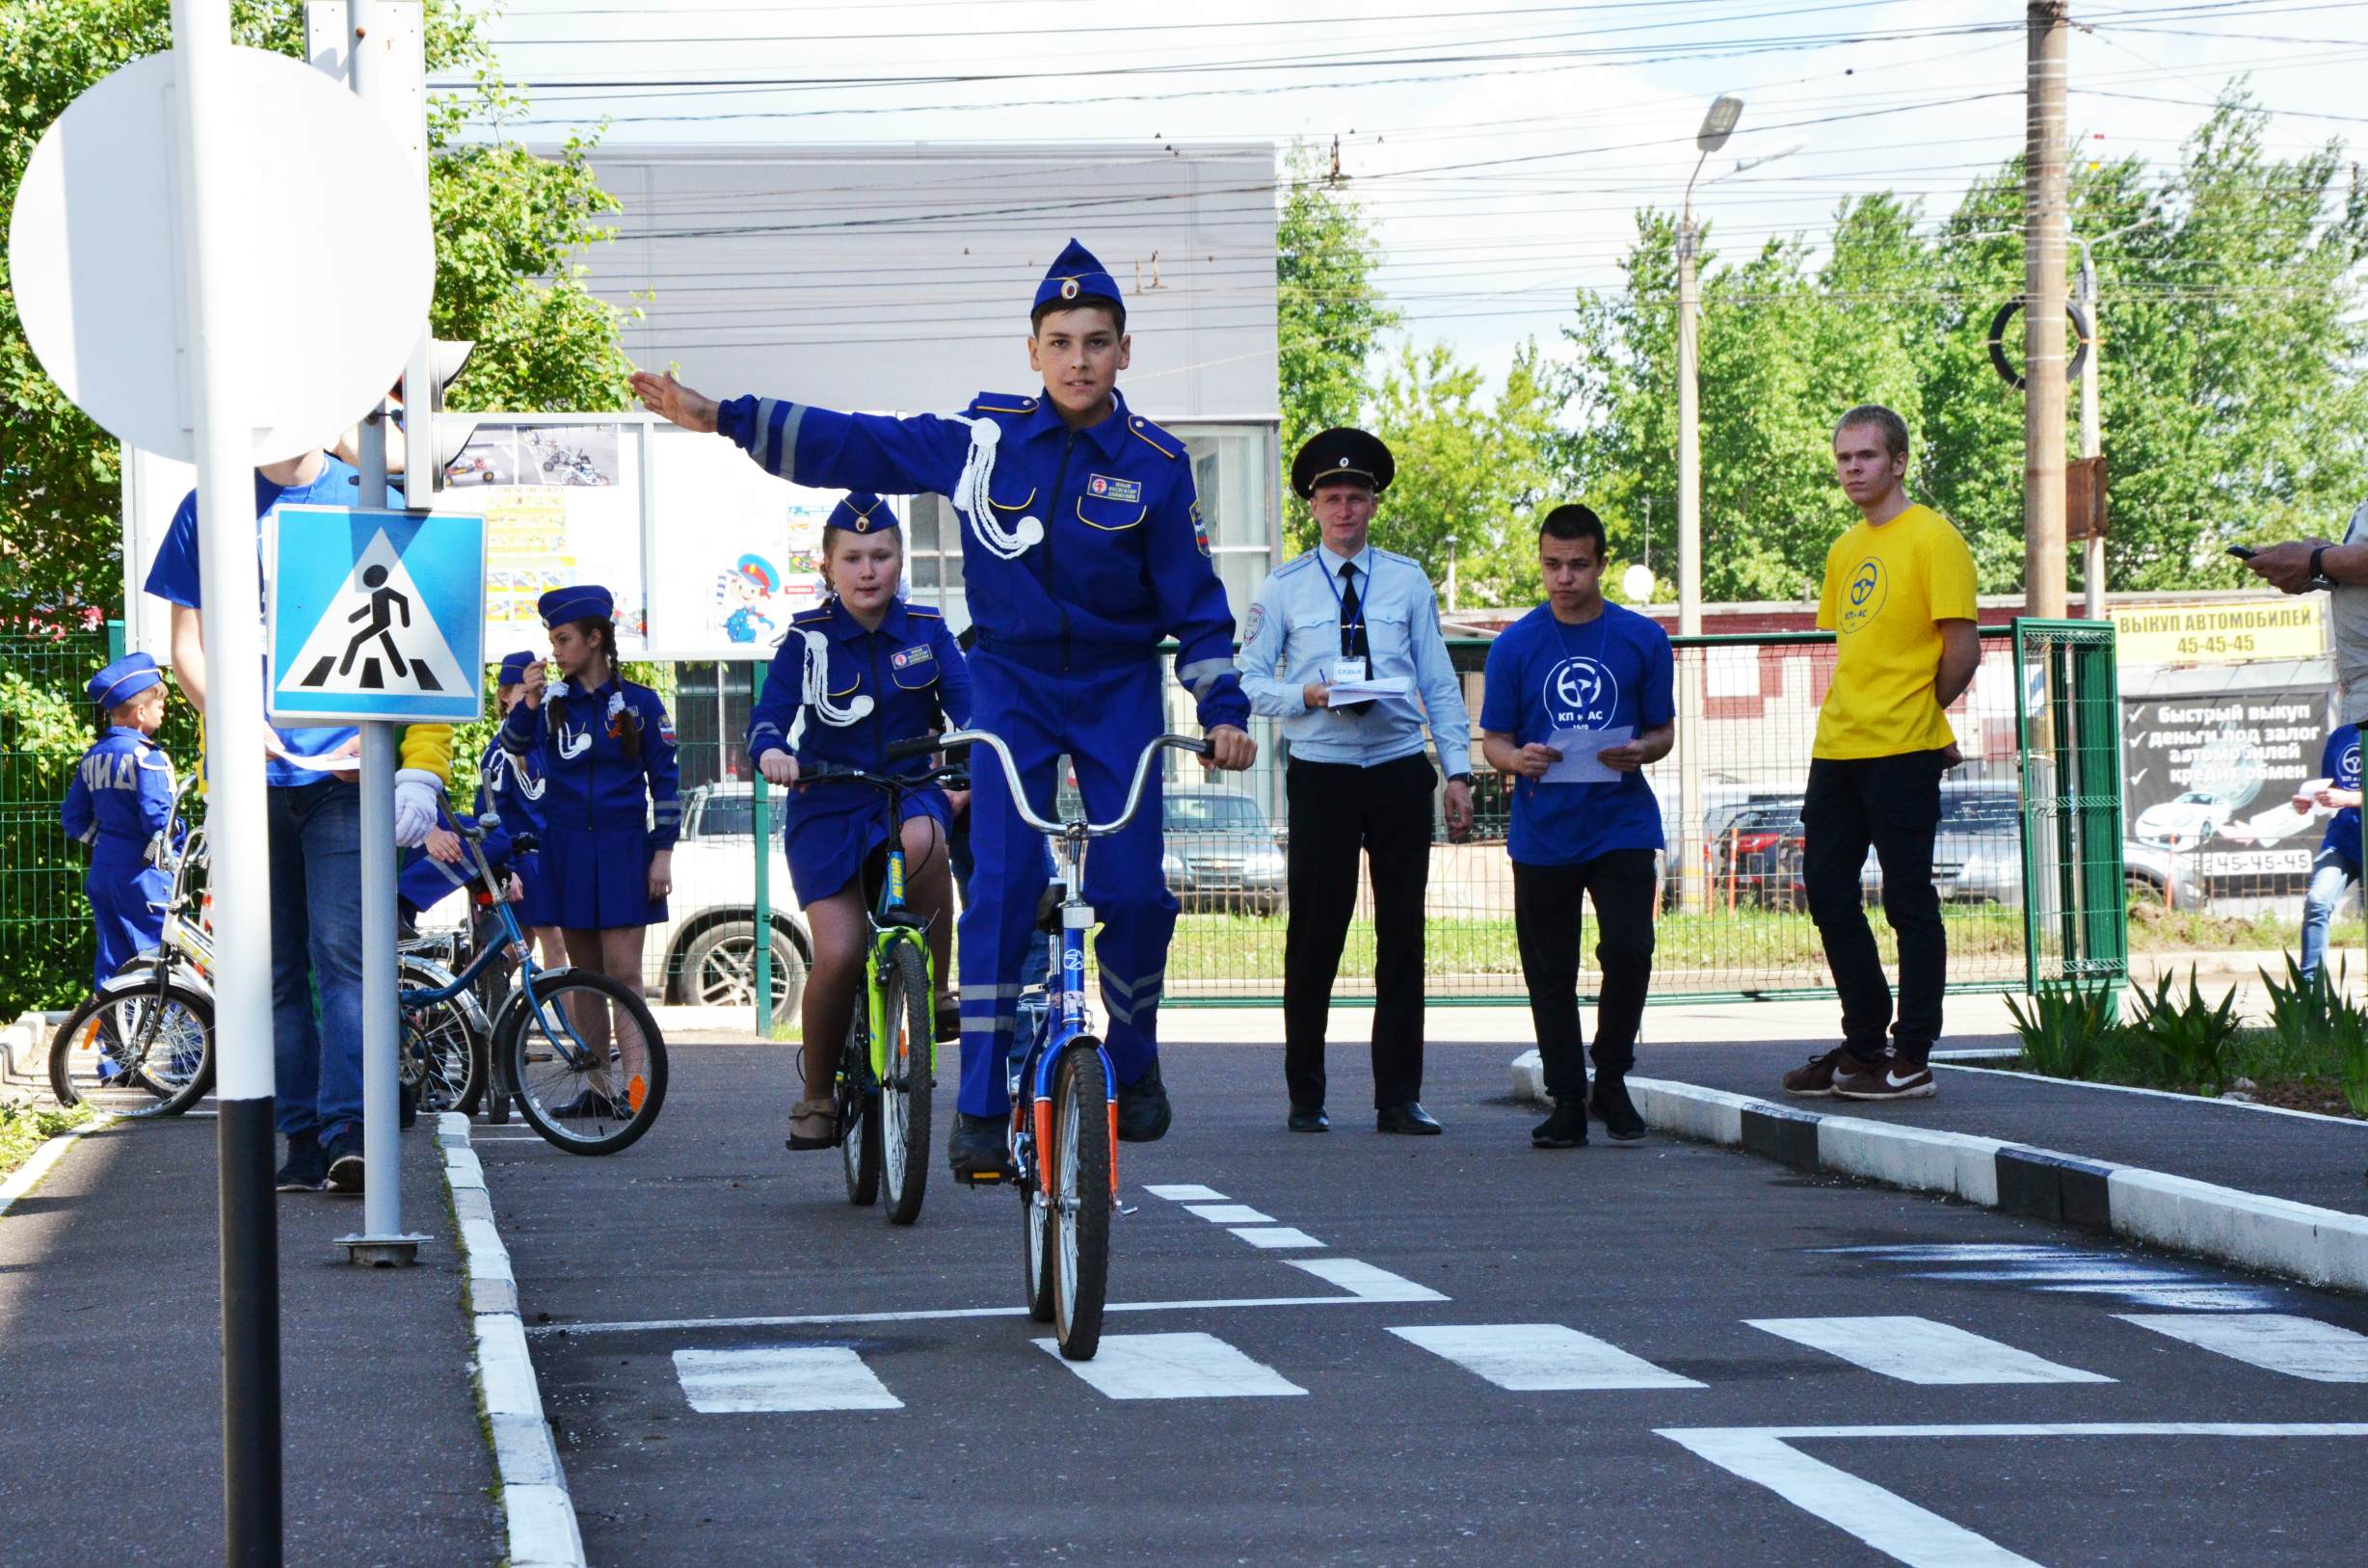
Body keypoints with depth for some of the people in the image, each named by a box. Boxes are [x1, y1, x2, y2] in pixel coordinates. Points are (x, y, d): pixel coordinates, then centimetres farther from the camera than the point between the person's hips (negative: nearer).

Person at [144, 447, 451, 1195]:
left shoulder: (367, 502, 7)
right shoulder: (212, 508, 9)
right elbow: (188, 647, 8)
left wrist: (421, 762, -7)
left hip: (344, 773, -2)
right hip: (251, 779, 2)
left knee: (343, 952, -11)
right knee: (275, 968, 4)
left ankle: (347, 1132, -16)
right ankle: (303, 1140, 8)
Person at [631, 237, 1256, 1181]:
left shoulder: (1155, 465, -6)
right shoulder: (979, 437, -4)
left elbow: (1194, 604, -2)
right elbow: (849, 445, -1)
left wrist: (1224, 710, -12)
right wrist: (719, 419, -7)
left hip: (1120, 688, 0)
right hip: (1013, 684, 0)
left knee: (1134, 889, -10)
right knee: (1001, 889, -12)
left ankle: (1134, 1061, 16)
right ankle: (980, 1107, -8)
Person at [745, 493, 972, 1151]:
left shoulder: (927, 631, 2)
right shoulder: (809, 636, -2)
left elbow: (966, 700, -8)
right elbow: (772, 710, -9)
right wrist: (772, 750, -33)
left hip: (908, 791, 1)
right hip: (826, 805, -1)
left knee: (922, 840, -38)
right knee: (839, 954, -19)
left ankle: (938, 992, -17)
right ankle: (817, 1093, 4)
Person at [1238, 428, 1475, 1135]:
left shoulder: (1408, 581, 10)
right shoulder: (1282, 589, 5)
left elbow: (1439, 682, 9)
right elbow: (1251, 681, 3)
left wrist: (1459, 770, 1)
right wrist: (1307, 694, -16)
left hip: (1401, 774, 2)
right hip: (1321, 776, -2)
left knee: (1402, 934, 2)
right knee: (1315, 935, -2)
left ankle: (1398, 1098, 6)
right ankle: (1305, 1098, 7)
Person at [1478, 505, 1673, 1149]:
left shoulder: (1642, 639, 2)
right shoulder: (1514, 645, 1)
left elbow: (1663, 730, 9)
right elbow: (1493, 739, 5)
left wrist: (1640, 751, -14)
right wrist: (1517, 759, -17)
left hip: (1622, 823, -1)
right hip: (1542, 829, 1)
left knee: (1628, 949, -14)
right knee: (1550, 973, 3)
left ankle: (1611, 1080, 7)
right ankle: (1567, 1101, 15)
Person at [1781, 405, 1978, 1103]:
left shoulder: (1931, 538, -7)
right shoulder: (1844, 550, 17)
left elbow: (1962, 647, -10)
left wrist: (1919, 714, 0)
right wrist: (1845, 718, 12)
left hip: (1903, 755, -8)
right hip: (1837, 751, 8)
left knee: (1908, 900, -3)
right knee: (1828, 893, 10)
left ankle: (1911, 1059, 2)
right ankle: (1864, 1046, 21)